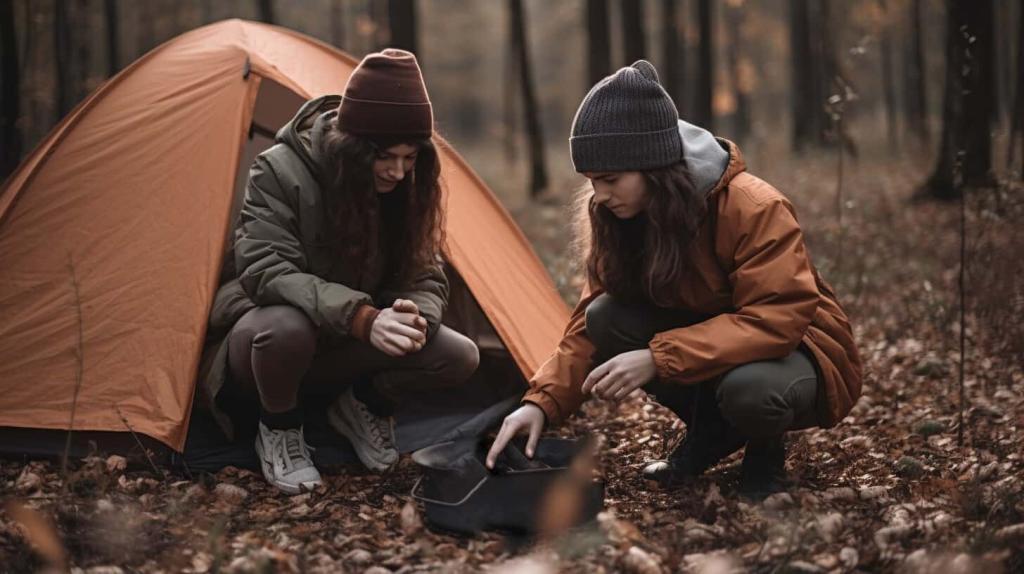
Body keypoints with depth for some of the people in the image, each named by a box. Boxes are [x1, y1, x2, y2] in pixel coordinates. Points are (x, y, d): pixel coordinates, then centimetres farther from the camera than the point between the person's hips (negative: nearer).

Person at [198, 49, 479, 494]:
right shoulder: (279, 172, -24)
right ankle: (278, 431, -9)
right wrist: (361, 318, -45)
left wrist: (415, 318, -32)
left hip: (340, 351, 4)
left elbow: (425, 278, -6)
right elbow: (266, 273, -33)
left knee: (460, 358, -17)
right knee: (287, 324, -41)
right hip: (263, 340, -4)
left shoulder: (403, 190, -8)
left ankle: (362, 406, 10)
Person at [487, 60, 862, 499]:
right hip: (707, 344, 6)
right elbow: (585, 325, -6)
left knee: (749, 389, -40)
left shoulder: (755, 210, -29)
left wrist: (659, 357, -41)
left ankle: (765, 448, -2)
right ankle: (711, 432, 0)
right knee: (604, 318, -20)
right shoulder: (613, 217, -9)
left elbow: (775, 320, -34)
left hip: (791, 345, -6)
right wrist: (542, 401, -23)